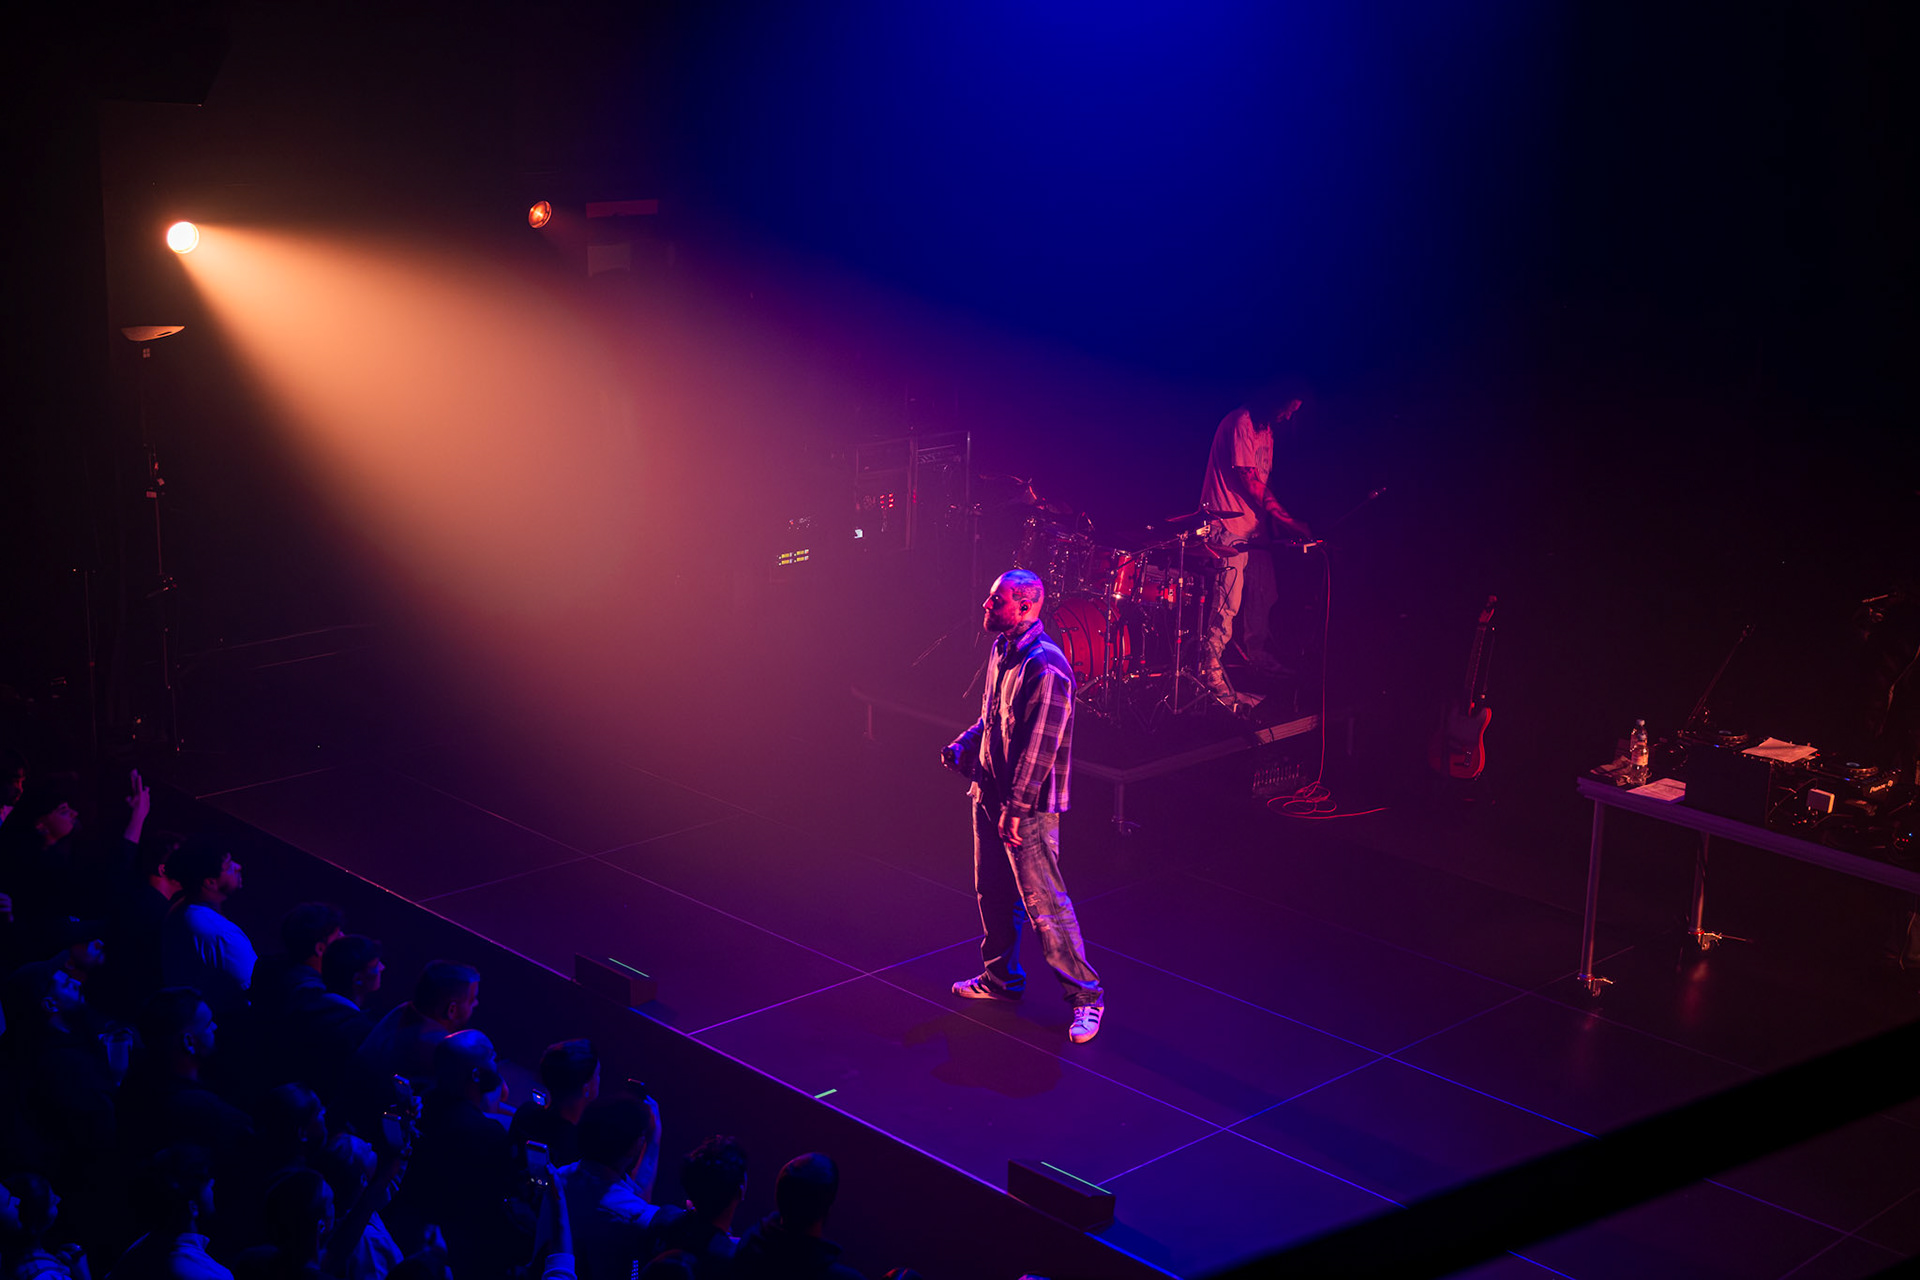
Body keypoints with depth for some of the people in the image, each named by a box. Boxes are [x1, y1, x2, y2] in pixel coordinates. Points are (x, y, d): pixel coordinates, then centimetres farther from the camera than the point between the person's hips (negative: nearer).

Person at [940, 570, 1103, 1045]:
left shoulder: (1045, 667, -22)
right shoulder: (1002, 651, 8)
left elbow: (1040, 745, -23)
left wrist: (1016, 807, -22)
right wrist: (963, 745, 6)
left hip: (1029, 808, -9)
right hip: (990, 792, 9)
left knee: (1044, 904, -6)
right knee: (993, 893, 20)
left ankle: (1086, 995, 2)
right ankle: (1001, 977, 36)